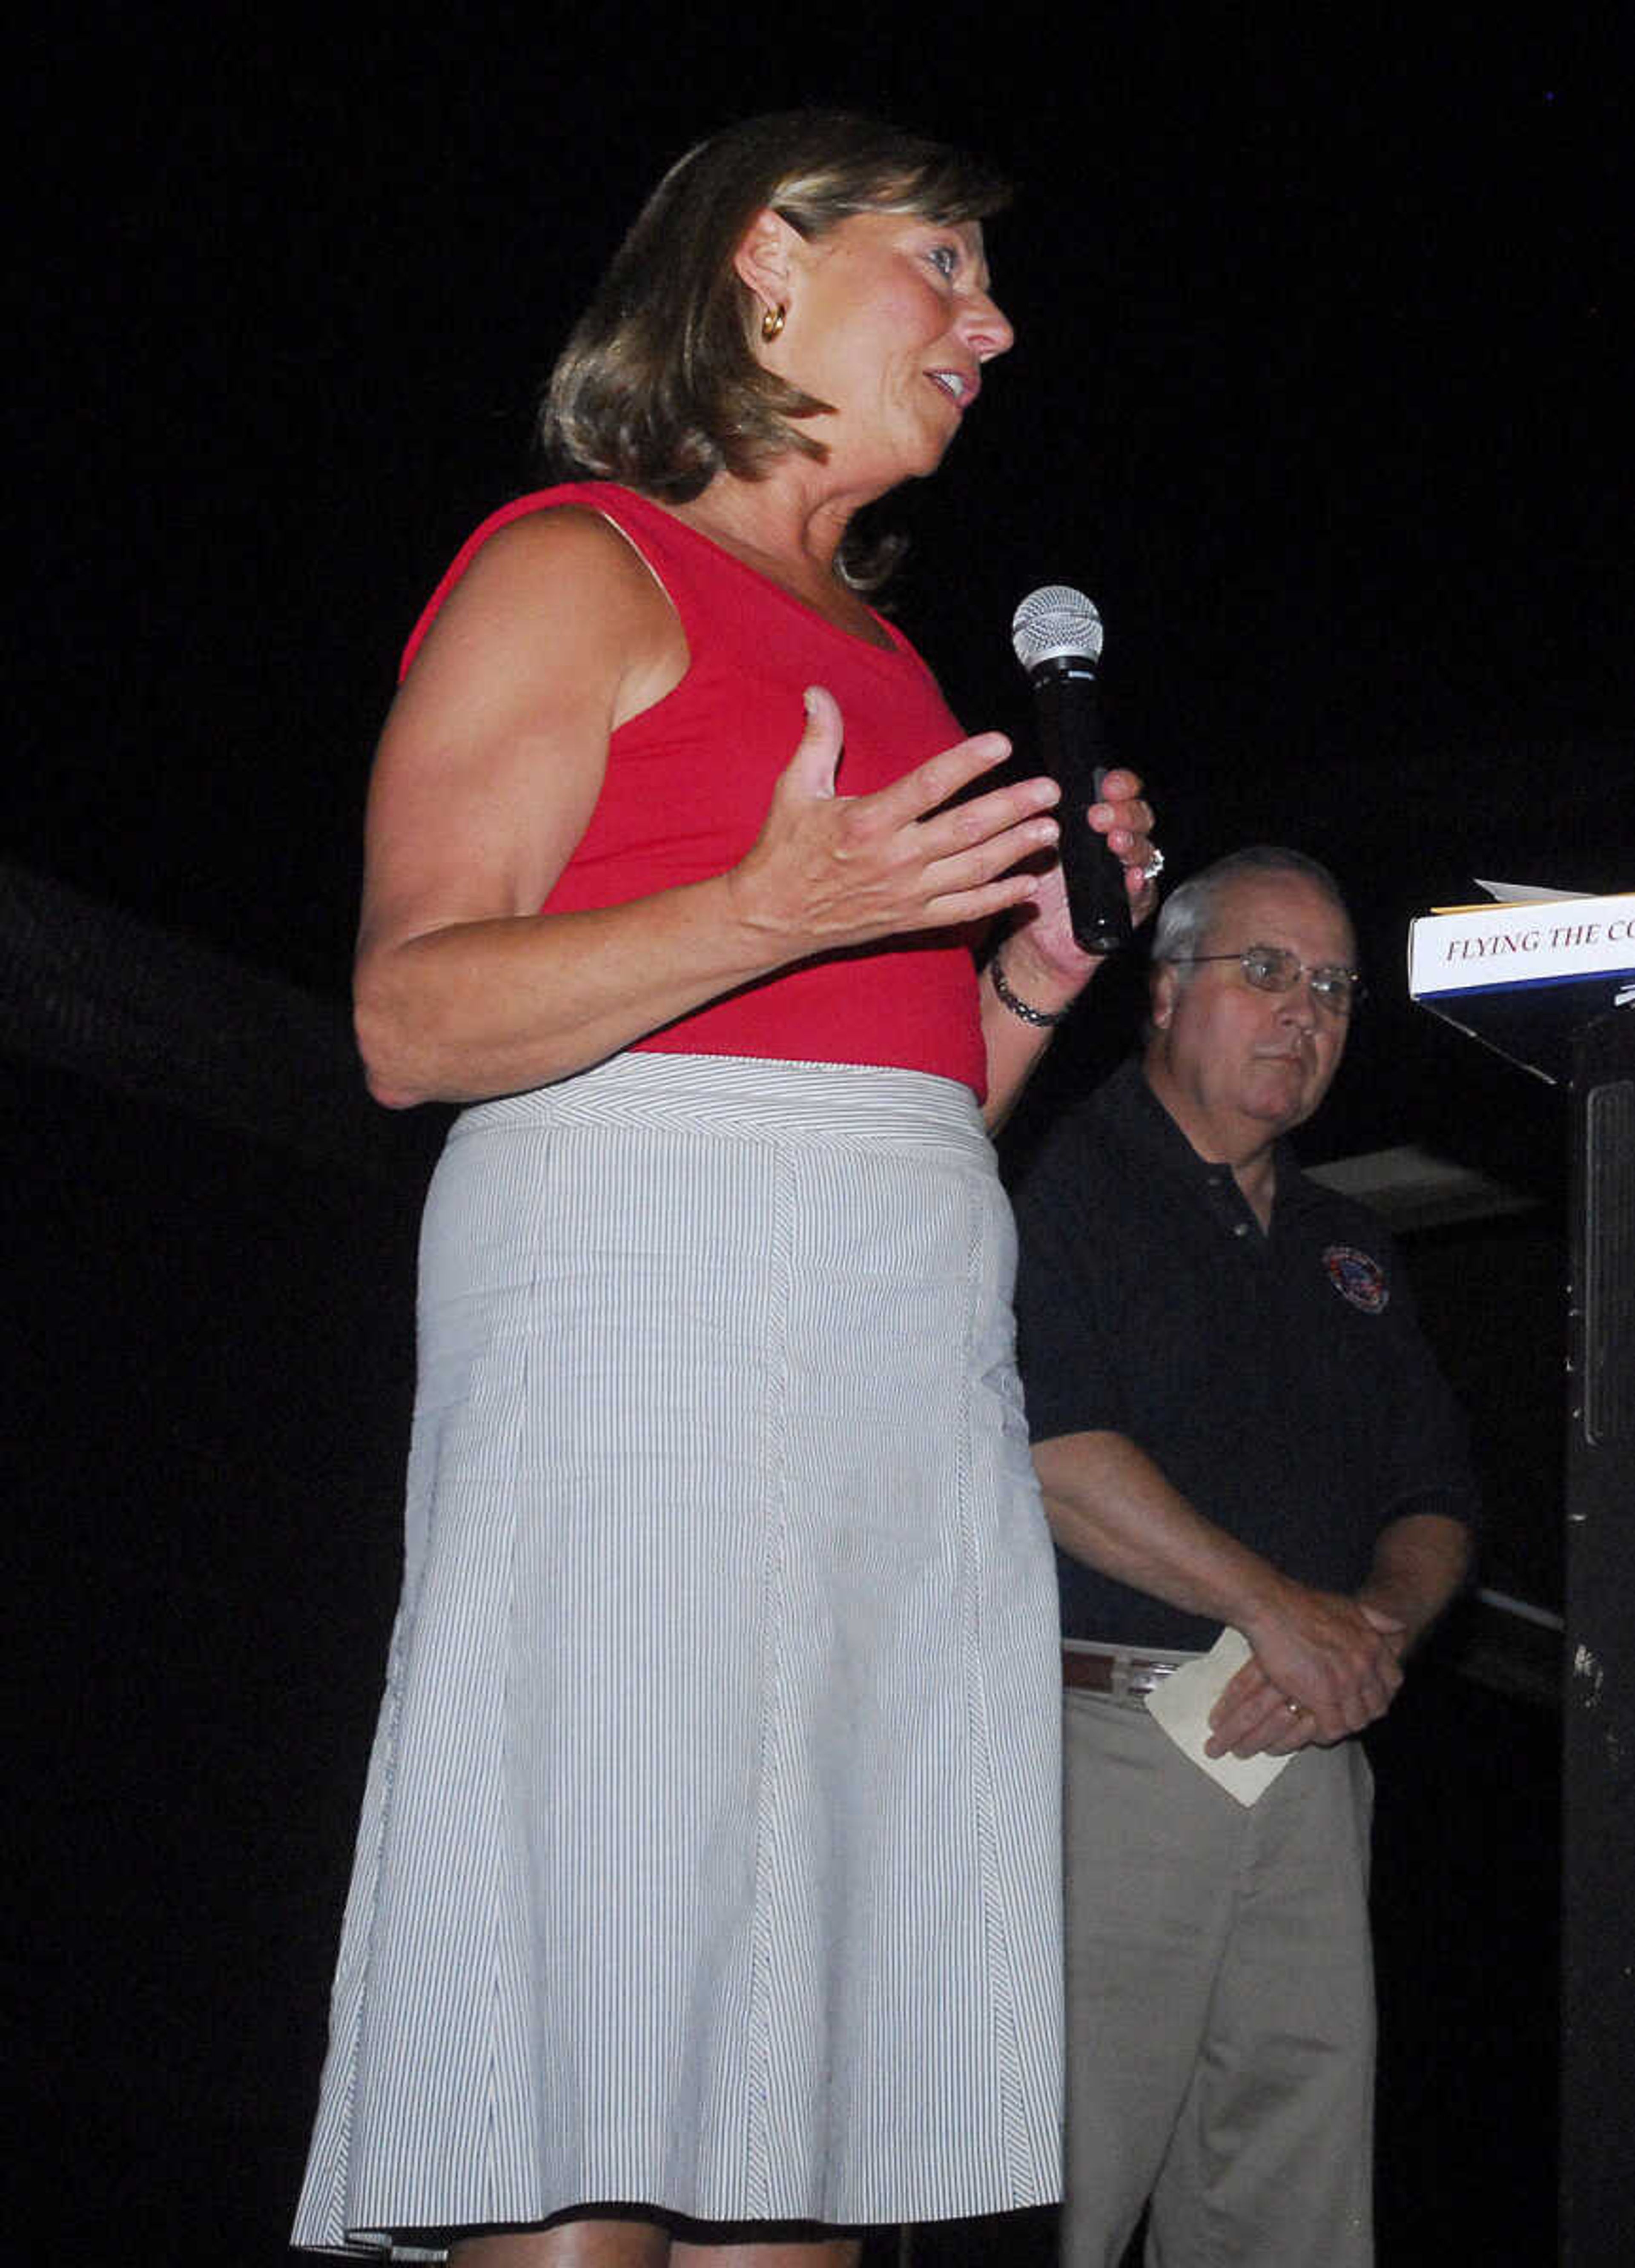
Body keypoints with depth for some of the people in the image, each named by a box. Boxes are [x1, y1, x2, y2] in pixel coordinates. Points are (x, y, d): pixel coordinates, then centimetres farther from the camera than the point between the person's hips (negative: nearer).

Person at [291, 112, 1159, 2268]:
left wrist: (1037, 971, 11)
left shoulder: (882, 659, 27)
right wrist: (777, 910, -19)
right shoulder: (582, 567, 4)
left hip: (912, 1355, 8)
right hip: (645, 1301, -7)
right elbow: (412, 1017, -7)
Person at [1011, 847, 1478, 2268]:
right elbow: (1047, 1451, -13)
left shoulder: (1349, 1251, 23)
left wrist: (1376, 1629, -4)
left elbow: (1435, 1503, 20)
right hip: (1104, 1740, -6)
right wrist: (1282, 1611, -12)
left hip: (1310, 1763, 7)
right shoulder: (1062, 1183, 0)